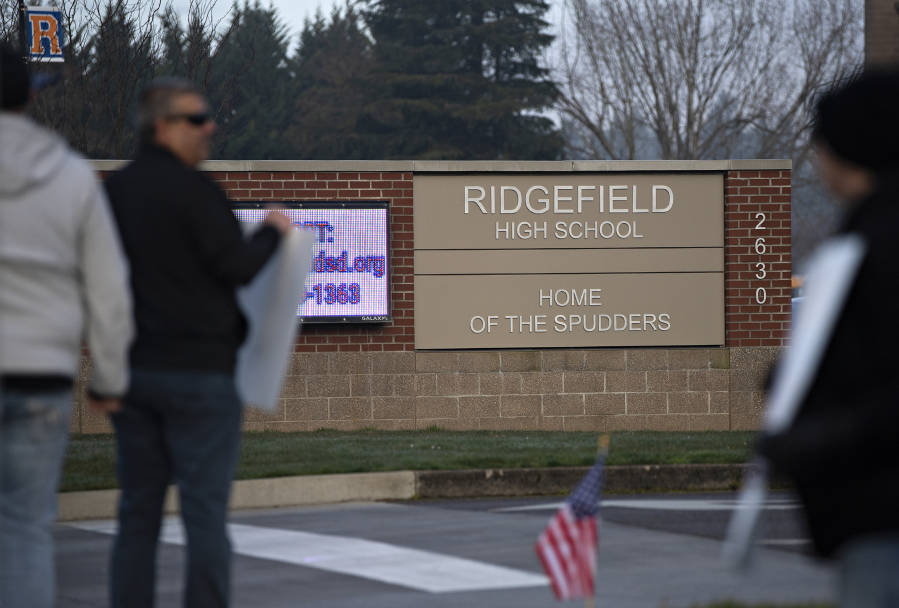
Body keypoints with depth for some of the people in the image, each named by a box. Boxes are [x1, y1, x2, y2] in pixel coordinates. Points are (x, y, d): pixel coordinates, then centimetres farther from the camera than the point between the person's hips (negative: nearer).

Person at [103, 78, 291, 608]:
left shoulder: (112, 191, 10)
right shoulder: (192, 189, -12)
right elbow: (237, 266, -14)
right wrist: (273, 232, 3)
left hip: (132, 369, 7)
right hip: (197, 370, -7)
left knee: (138, 512, 8)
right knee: (206, 511, -3)